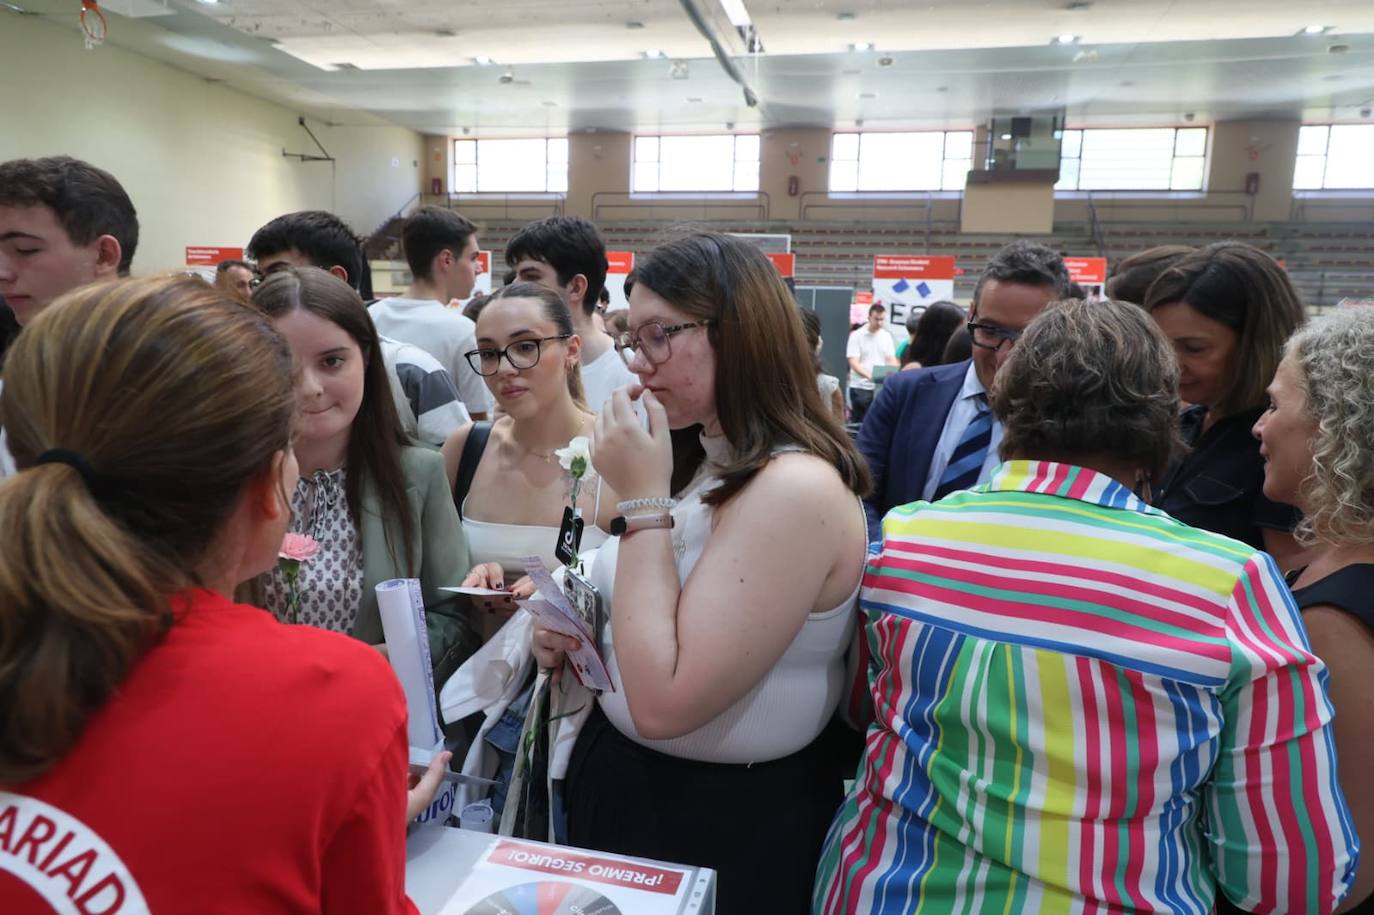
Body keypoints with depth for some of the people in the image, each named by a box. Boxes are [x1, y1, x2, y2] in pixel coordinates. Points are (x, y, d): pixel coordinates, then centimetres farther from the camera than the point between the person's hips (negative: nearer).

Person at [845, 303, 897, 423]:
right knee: (859, 422, 0)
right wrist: (869, 376, -28)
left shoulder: (886, 336, 9)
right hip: (860, 387, -4)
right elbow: (854, 363, -12)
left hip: (880, 387, 4)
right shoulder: (856, 336, -5)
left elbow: (891, 360, 7)